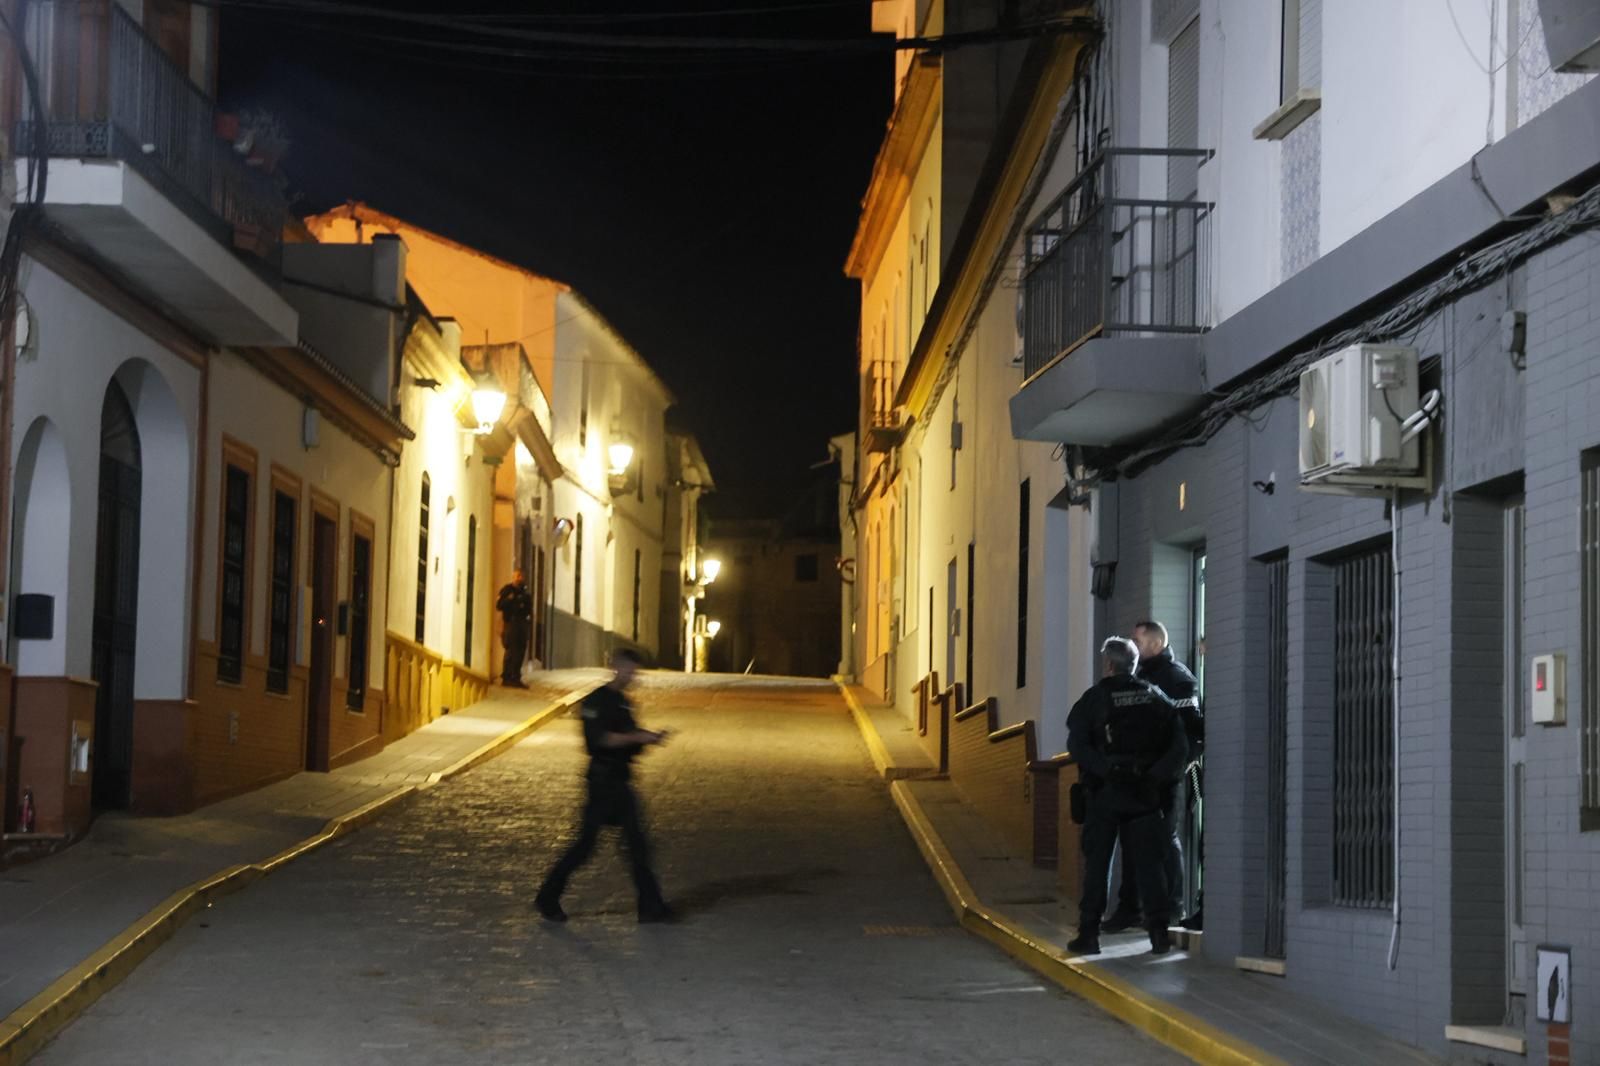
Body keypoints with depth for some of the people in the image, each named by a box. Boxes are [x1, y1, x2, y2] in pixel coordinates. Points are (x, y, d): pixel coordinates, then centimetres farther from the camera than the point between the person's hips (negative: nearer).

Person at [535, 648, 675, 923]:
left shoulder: (623, 702, 15)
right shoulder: (597, 701, -11)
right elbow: (599, 738, -22)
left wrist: (649, 738, 3)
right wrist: (637, 737, -22)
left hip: (620, 782, 8)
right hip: (602, 779, -8)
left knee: (637, 844, 5)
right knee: (586, 842, -4)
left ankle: (651, 906, 7)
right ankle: (548, 898, 8)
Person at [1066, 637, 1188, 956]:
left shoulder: (1094, 698, -1)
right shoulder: (1156, 699, 9)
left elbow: (1077, 744, -13)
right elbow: (1180, 746, 1)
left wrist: (1103, 770, -15)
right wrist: (1158, 776, -5)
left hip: (1105, 791, -2)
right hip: (1146, 794, 2)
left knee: (1097, 862, 3)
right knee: (1149, 861, 6)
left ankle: (1088, 932, 1)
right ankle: (1159, 932, 2)